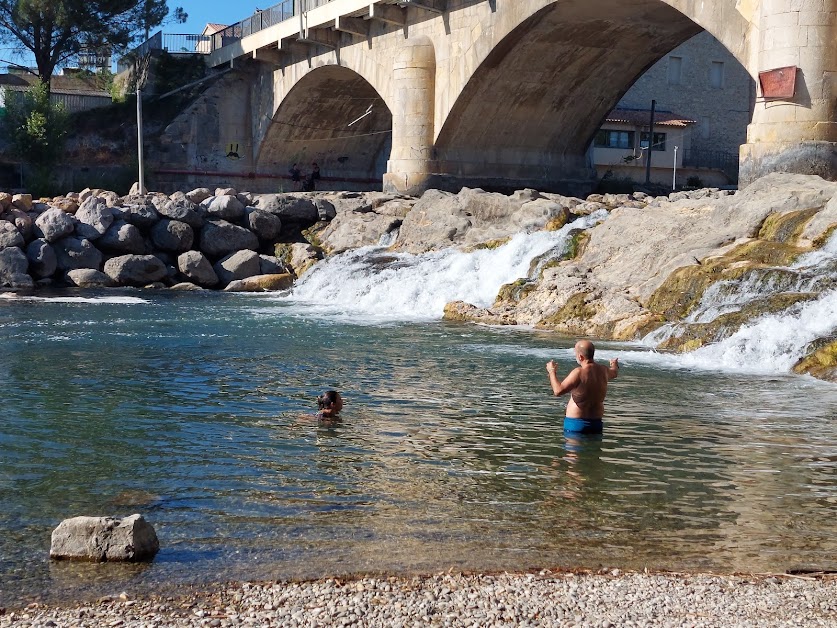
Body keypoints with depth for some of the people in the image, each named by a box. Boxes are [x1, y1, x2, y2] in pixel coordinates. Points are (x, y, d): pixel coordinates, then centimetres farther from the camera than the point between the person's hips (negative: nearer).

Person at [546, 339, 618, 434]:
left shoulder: (579, 373, -19)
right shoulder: (603, 370, 4)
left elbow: (558, 391, -23)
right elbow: (614, 373, 30)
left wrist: (551, 371, -8)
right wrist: (615, 365, 54)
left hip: (576, 423, -7)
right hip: (596, 423, 7)